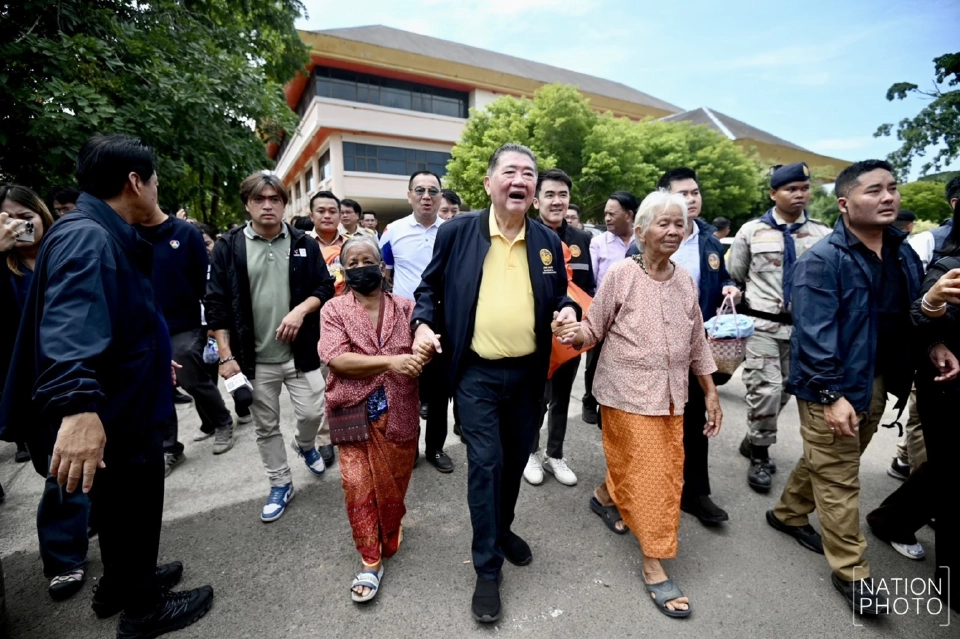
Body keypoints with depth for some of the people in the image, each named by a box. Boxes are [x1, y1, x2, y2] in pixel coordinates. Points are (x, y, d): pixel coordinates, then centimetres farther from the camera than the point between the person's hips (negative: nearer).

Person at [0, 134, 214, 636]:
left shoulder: (106, 236, 12)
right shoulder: (87, 237, -23)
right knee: (133, 511, 10)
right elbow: (72, 323, -41)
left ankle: (121, 585, 49)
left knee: (121, 508, 27)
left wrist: (152, 362, 33)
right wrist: (78, 406, -54)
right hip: (114, 416, -10)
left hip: (122, 408, 10)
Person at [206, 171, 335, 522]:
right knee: (266, 426, 12)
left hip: (300, 352, 0)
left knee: (313, 412, 4)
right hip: (254, 357, 0)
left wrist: (300, 310, -16)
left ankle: (305, 444, 40)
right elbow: (217, 303, -2)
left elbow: (326, 287, 3)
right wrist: (226, 356, -6)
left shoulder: (304, 243, 1)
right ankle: (280, 484, 32)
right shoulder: (229, 246, -1)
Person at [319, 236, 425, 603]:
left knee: (395, 481, 15)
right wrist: (389, 361, -26)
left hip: (399, 412, 2)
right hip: (354, 412, -1)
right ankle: (370, 561, 22)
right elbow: (336, 359, -16)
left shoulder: (405, 308, 3)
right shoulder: (334, 310, -2)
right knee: (358, 486, 3)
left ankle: (391, 533, 44)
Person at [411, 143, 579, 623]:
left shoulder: (547, 241, 4)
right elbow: (430, 286, 4)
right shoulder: (457, 231, -5)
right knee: (485, 464, 0)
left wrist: (568, 310, -8)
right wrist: (424, 323, -13)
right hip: (477, 372, -3)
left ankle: (502, 529, 45)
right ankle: (487, 569, 20)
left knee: (516, 459, 18)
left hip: (528, 371, 4)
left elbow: (559, 294, 14)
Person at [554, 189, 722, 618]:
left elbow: (697, 344, 10)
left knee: (667, 471, 16)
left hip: (671, 392, 6)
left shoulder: (685, 281, 4)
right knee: (646, 472, 2)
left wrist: (711, 394, 11)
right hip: (628, 390, -6)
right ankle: (653, 565, 20)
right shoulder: (620, 275, -12)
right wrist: (574, 334, -31)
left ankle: (606, 496, 44)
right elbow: (594, 330, -8)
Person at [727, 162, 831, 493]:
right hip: (761, 324, -3)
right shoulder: (752, 231, 0)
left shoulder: (823, 234, 4)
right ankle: (760, 456, 12)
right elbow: (733, 277, 7)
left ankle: (753, 441, 33)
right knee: (766, 389, -8)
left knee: (783, 391, 12)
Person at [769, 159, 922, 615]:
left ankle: (787, 514, 43)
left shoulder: (903, 252, 7)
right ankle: (851, 572, 22)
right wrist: (832, 395, -25)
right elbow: (815, 334, -23)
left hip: (878, 384, 8)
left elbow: (912, 313, 17)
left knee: (825, 463, 22)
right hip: (835, 388, -8)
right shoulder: (823, 260, -18)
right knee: (838, 479, 6)